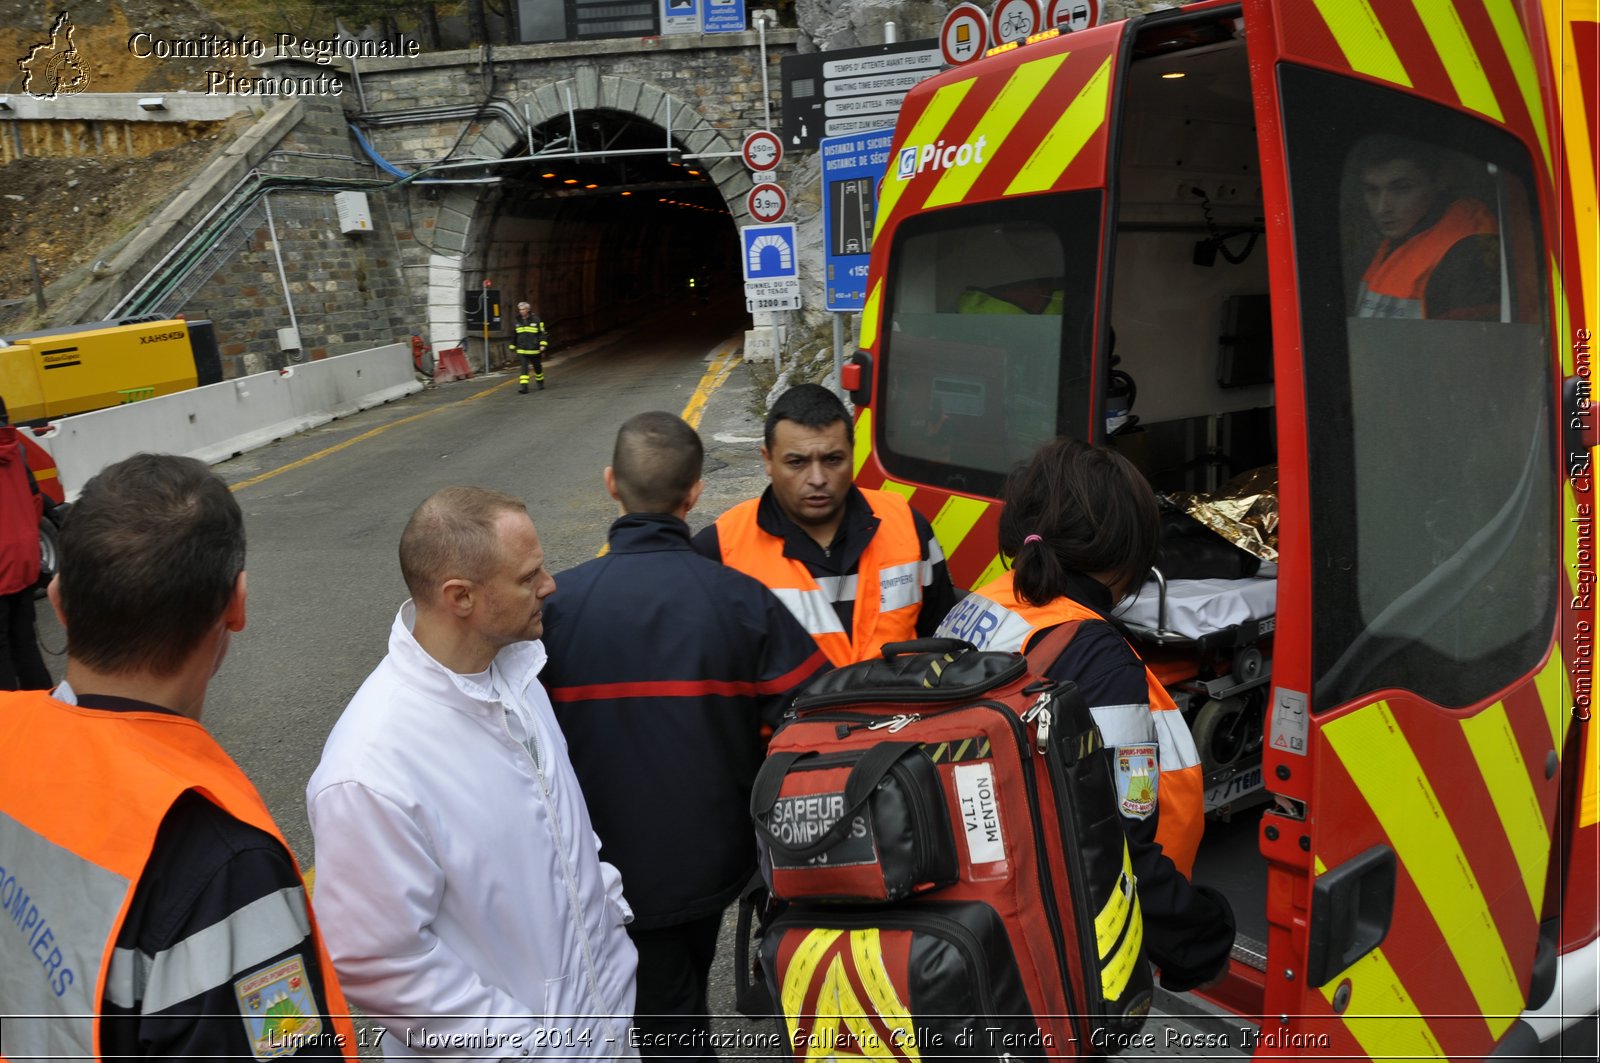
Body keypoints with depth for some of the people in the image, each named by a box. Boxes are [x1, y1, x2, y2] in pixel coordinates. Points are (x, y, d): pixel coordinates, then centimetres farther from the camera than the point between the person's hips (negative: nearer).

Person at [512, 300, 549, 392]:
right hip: (522, 350, 1)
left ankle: (540, 383, 36)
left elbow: (542, 333, -3)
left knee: (537, 367, 13)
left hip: (535, 350, -1)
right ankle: (523, 386, -14)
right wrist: (512, 347, 19)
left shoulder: (536, 320, -4)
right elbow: (513, 336, 16)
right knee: (524, 368, -10)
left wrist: (542, 345, -10)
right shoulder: (516, 322, 6)